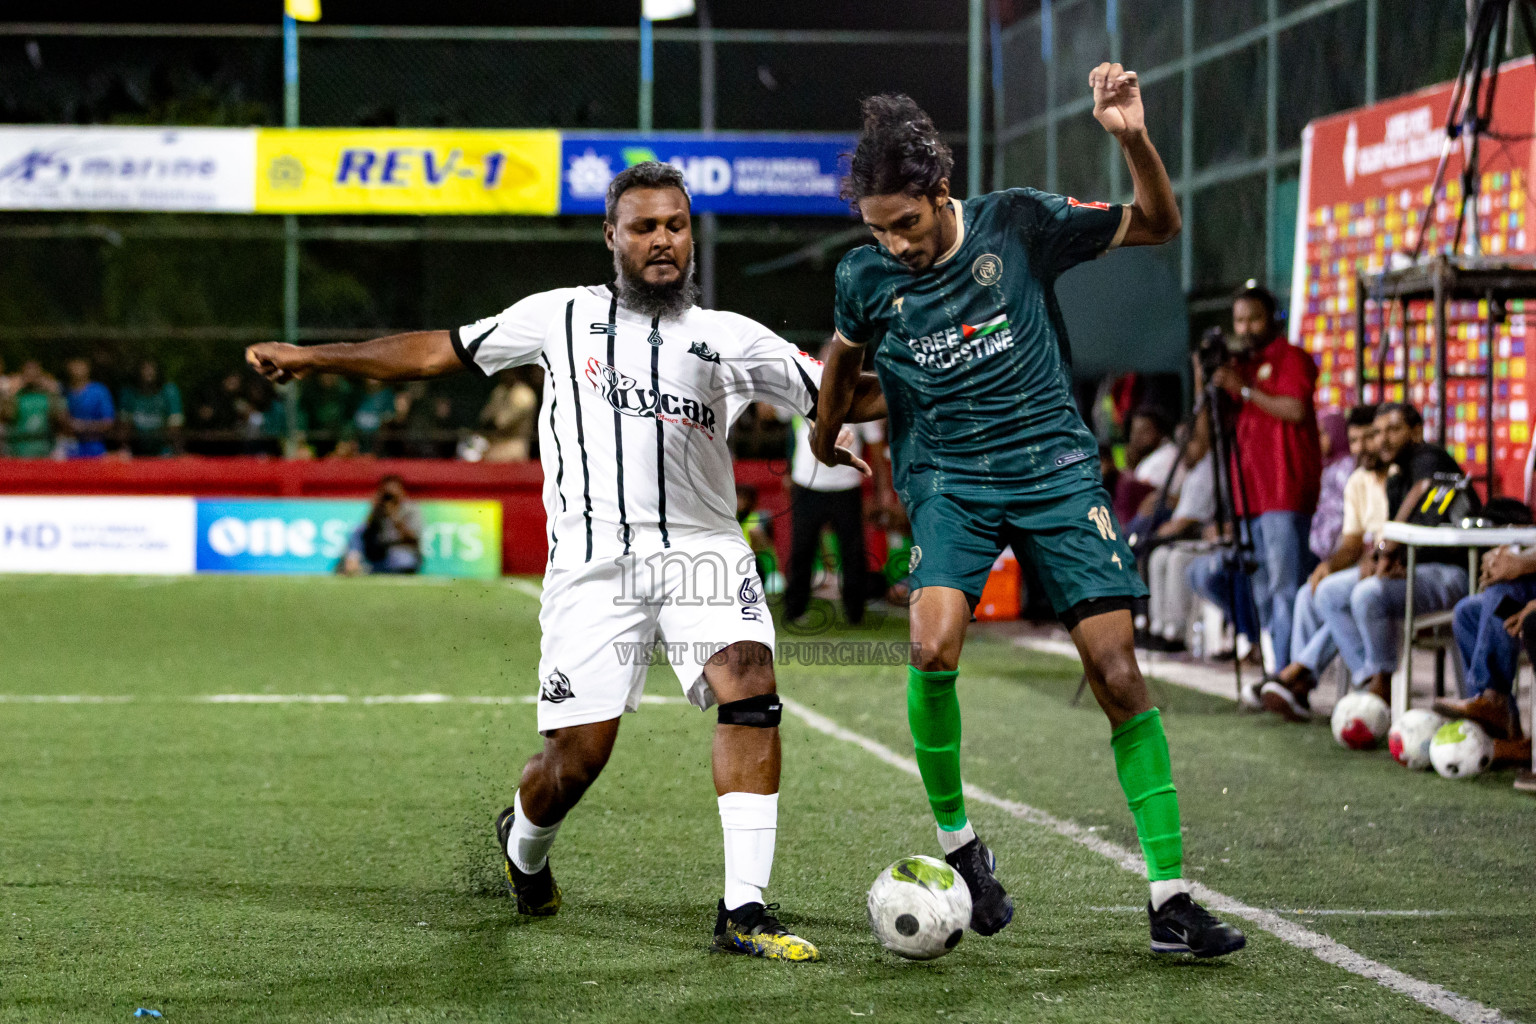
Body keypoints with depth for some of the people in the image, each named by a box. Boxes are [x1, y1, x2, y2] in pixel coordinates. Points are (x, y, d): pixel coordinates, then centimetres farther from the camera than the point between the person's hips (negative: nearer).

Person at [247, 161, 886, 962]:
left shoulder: (730, 338, 14)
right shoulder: (564, 317, 13)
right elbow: (439, 351, 16)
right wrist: (313, 357, 14)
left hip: (701, 547, 1)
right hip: (594, 558, -1)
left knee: (749, 685, -24)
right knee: (577, 755, -4)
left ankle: (744, 912, -21)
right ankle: (523, 846, 33)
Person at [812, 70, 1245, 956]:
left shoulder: (1017, 224, -7)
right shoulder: (866, 276, -2)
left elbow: (1158, 225, 0)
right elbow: (845, 351, 21)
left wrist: (1133, 139, -16)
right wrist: (825, 436, 33)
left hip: (1055, 463, 0)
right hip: (947, 477, 1)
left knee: (1118, 672, -8)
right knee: (934, 648, -26)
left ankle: (1170, 900, -2)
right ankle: (956, 840, -2)